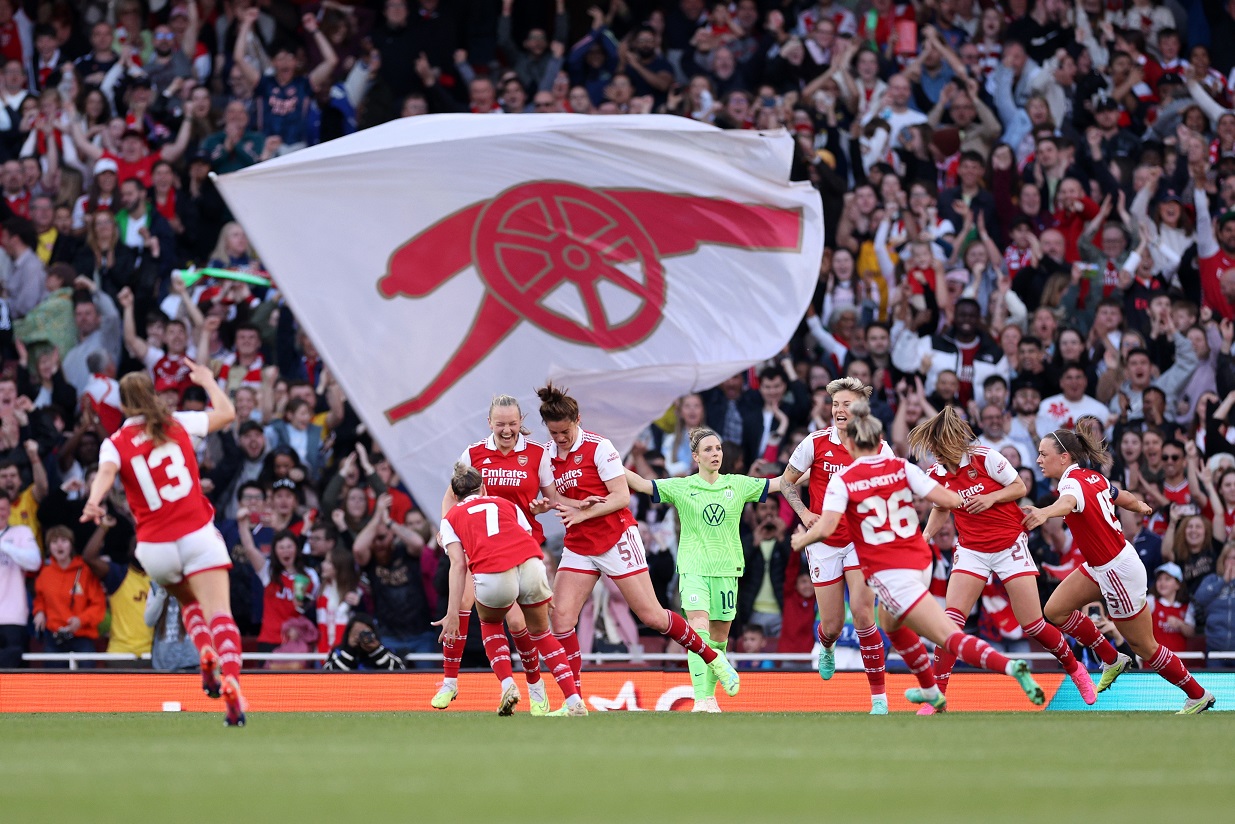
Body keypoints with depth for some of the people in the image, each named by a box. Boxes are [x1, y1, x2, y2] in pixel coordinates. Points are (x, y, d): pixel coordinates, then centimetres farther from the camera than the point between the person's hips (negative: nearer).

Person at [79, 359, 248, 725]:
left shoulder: (116, 444, 1)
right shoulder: (178, 424, 5)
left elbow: (107, 471, -21)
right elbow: (226, 413, 18)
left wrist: (93, 502, -39)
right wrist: (207, 380, 34)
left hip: (155, 548, 1)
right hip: (198, 536, -1)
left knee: (188, 600, 29)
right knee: (219, 613, -11)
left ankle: (205, 653, 4)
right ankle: (230, 677, -34)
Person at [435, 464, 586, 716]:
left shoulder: (452, 517, 23)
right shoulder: (507, 505, 31)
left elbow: (458, 565, 9)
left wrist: (452, 614, 4)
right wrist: (545, 593, 26)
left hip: (493, 577, -2)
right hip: (531, 567, 2)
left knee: (490, 623, 32)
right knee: (540, 632, 25)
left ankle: (508, 685, 13)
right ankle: (575, 701, 14)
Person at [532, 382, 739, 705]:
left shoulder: (598, 447, -11)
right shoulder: (547, 455, 6)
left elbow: (622, 497, -14)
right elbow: (554, 498, 8)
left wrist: (584, 513, -24)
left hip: (616, 540, -5)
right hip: (578, 547, 5)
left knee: (651, 615, -4)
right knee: (560, 618, -11)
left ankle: (713, 658, 15)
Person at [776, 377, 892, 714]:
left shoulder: (878, 448, -6)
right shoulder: (816, 443, -6)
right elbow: (787, 481, 6)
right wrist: (804, 513, -8)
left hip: (861, 540, -1)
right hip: (824, 542, 1)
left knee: (862, 613, -17)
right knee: (832, 625, 2)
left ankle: (879, 695, -7)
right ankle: (826, 648, 44)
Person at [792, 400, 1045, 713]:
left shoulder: (843, 480, -7)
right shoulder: (901, 467, 3)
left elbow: (826, 527, -18)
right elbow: (946, 499, -7)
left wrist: (801, 540, 2)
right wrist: (959, 498, 16)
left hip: (888, 573, -6)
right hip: (920, 563, 6)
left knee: (951, 638, -10)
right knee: (890, 623, 34)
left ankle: (1010, 666, -30)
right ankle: (930, 691, 43)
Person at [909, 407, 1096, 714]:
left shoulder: (985, 458, -14)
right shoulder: (936, 474, -3)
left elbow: (1020, 487, -4)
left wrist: (991, 497, -20)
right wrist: (927, 533, -1)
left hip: (1010, 547, -3)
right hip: (971, 551, 3)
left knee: (1032, 624, -2)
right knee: (951, 619, -15)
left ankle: (1075, 669, 25)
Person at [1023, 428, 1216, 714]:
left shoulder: (1074, 483, -25)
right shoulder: (1093, 478, 1)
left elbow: (1068, 502, -51)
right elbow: (1124, 497, 19)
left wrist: (1044, 513, -74)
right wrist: (1141, 506, 44)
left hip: (1118, 572, -9)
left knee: (1144, 647, 5)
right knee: (1055, 610, 5)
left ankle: (1198, 695, 20)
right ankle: (1112, 661, 18)